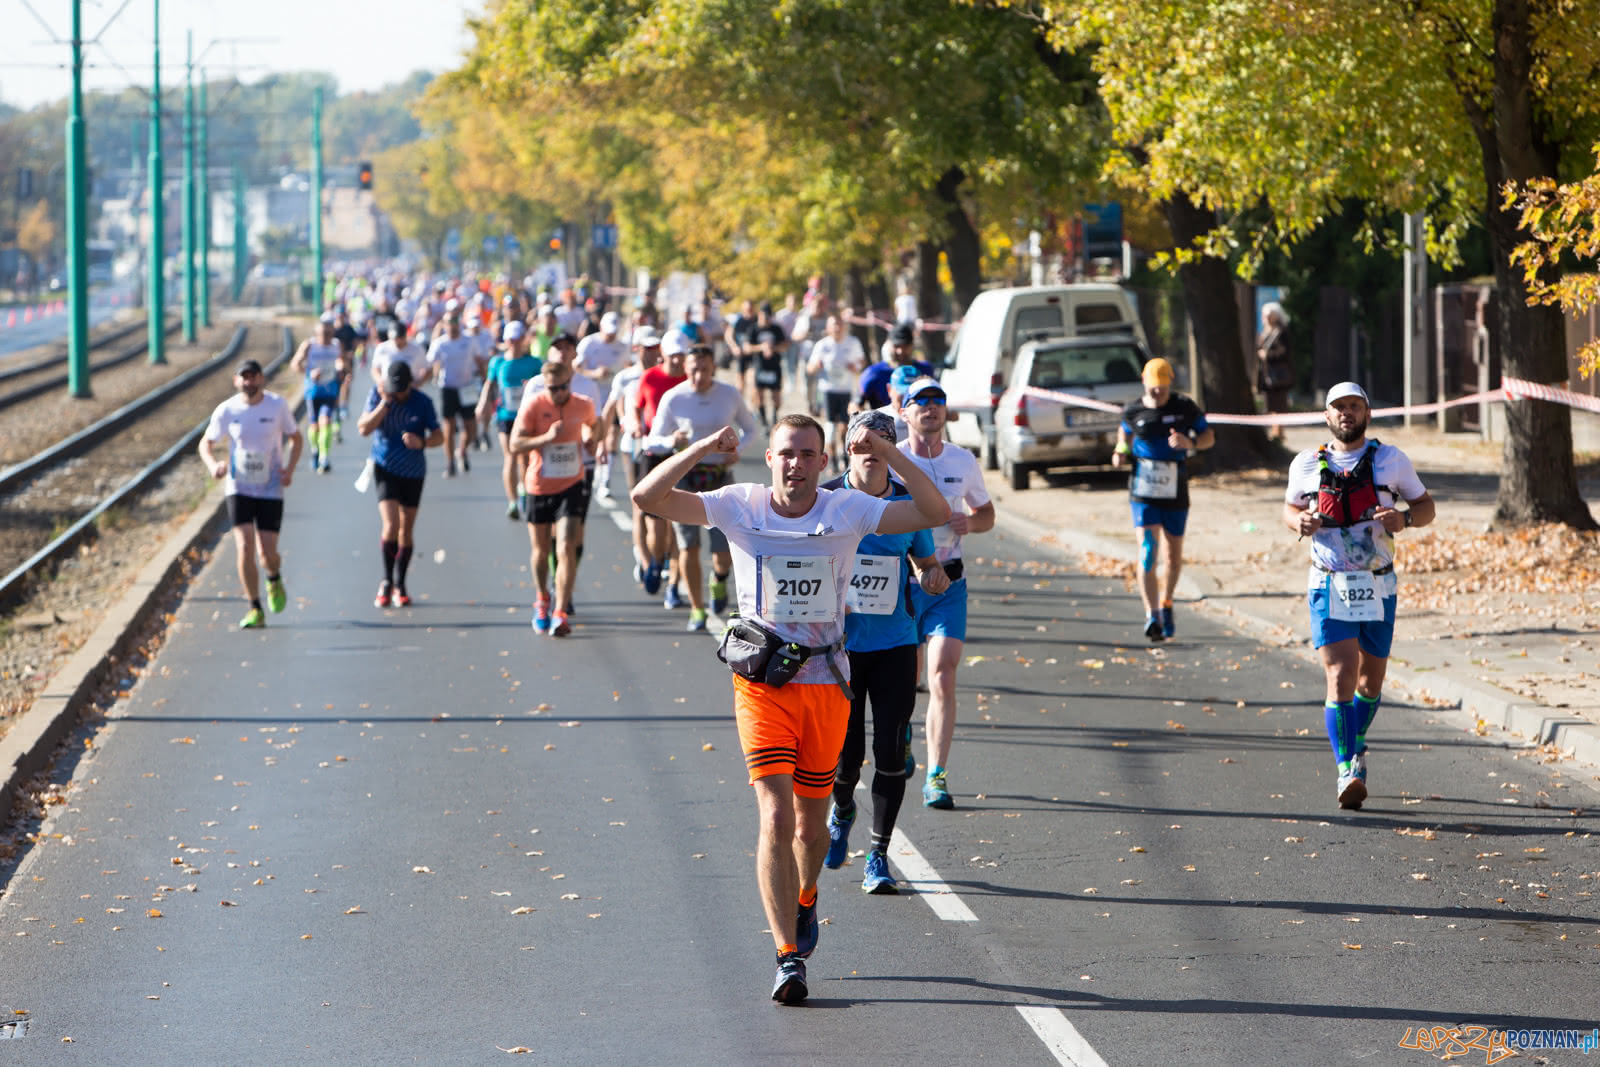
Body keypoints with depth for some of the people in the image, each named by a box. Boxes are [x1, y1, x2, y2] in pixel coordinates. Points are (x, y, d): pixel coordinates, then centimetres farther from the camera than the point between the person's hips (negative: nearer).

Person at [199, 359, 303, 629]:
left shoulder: (277, 405, -4)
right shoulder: (226, 411, -5)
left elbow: (296, 438, 9)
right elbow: (206, 443, 7)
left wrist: (290, 468, -8)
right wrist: (213, 465, -15)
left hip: (271, 489, 0)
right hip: (239, 488, 0)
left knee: (267, 552, -3)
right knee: (244, 548, -12)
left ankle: (274, 580, 34)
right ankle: (255, 610, 0)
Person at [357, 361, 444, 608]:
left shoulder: (422, 402, -8)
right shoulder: (377, 395, -8)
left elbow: (439, 435, -2)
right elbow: (364, 429, -17)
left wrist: (422, 442, -23)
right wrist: (385, 403, -25)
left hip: (413, 471, 2)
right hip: (385, 468, -2)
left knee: (406, 530, 9)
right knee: (390, 526, -16)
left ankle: (399, 585, 22)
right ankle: (387, 581, 0)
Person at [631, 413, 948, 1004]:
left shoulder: (848, 510, -3)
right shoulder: (741, 507, -5)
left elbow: (935, 513, -10)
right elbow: (647, 497, -12)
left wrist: (889, 455, -20)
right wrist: (702, 449, -23)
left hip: (826, 683, 2)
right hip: (761, 683, -2)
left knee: (811, 823, 14)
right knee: (776, 817, -15)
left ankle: (804, 900, 47)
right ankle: (789, 957, -13)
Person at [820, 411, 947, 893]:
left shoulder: (909, 503, 2)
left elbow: (926, 563, 13)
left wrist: (934, 577, -10)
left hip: (895, 642, 1)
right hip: (840, 643, -1)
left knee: (891, 753, -5)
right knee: (845, 752, -1)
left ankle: (879, 856, 6)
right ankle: (841, 812, 34)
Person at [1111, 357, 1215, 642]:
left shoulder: (1185, 407, -3)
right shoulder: (1133, 410, 0)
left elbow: (1209, 436, 6)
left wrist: (1190, 442, -15)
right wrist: (1121, 451, 0)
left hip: (1175, 492, 1)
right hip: (1143, 492, -1)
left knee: (1174, 555, 12)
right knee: (1147, 551, -15)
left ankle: (1166, 605, 35)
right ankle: (1152, 615, -19)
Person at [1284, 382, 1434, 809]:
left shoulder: (1390, 460, 2)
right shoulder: (1306, 464, 4)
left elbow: (1426, 506, 10)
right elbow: (1290, 507, 19)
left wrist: (1405, 519, -13)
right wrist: (1299, 522, -5)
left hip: (1377, 586, 1)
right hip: (1329, 585, -1)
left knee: (1371, 679, 12)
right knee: (1340, 677, -16)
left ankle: (1357, 747, 39)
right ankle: (1347, 771, -18)